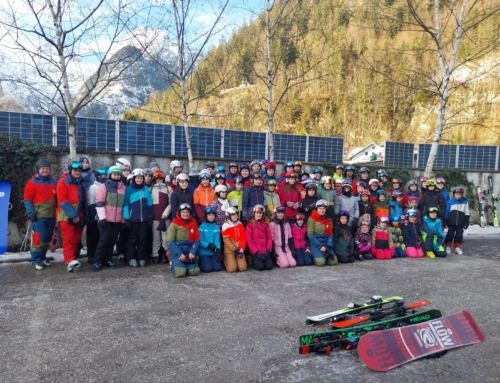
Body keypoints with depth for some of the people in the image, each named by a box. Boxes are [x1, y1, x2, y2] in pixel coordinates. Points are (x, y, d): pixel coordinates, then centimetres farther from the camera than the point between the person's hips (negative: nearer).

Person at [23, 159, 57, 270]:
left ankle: (42, 258, 25)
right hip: (39, 216, -5)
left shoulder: (53, 182, 13)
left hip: (51, 215, 5)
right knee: (39, 238, -10)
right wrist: (30, 212, -16)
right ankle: (36, 260, 1)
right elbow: (27, 199, -6)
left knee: (48, 238, 11)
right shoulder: (32, 182, -2)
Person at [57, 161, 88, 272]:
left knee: (76, 239, 10)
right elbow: (62, 201, -14)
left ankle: (72, 259, 20)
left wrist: (84, 215, 6)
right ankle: (70, 261, -24)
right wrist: (73, 215, -19)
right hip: (67, 216, -6)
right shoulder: (63, 182, -6)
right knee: (69, 239, -15)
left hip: (79, 216, 6)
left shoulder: (81, 183, 14)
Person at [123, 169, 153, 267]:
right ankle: (131, 259, 12)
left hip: (144, 219, 3)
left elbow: (149, 204, 9)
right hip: (133, 219, -3)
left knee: (143, 239, 8)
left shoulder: (146, 189, 6)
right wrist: (127, 218, -9)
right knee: (132, 239, 6)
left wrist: (150, 217, 7)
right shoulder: (129, 189, -4)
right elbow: (126, 204, -4)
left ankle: (142, 258, 15)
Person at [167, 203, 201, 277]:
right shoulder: (174, 224, -4)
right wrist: (180, 254, -16)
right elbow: (170, 242, -8)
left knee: (194, 271, -15)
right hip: (177, 252, -3)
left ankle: (186, 265, 20)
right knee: (180, 272, -21)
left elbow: (196, 240, 5)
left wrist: (192, 252, -11)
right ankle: (173, 265, 14)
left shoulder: (193, 223, 7)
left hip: (189, 252, 3)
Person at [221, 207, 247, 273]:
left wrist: (242, 249, -7)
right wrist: (234, 249, -14)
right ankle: (227, 261, 17)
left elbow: (243, 238, 5)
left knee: (243, 268, -11)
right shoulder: (226, 226, -5)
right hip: (230, 250, -3)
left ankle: (237, 261, 21)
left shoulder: (240, 224, 9)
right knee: (232, 269, -15)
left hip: (239, 250, 4)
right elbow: (226, 240, -9)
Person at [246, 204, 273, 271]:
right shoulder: (250, 225, -3)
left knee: (269, 266, -11)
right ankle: (254, 261, 14)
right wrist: (256, 252, -14)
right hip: (255, 252, -4)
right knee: (260, 267, -17)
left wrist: (268, 250, -6)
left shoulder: (265, 225, 11)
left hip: (265, 251, 4)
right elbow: (249, 240, -8)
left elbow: (269, 238, 7)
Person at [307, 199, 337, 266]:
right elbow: (310, 235, -10)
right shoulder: (311, 219, -4)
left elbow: (330, 234, 11)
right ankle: (314, 257, 5)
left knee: (333, 261, -16)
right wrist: (320, 246, -16)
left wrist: (329, 246, -6)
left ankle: (324, 256, 12)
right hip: (315, 244, -5)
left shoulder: (327, 220, 15)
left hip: (325, 244, 5)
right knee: (320, 262, -27)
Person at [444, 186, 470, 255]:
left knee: (459, 235, 7)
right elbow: (447, 212, 2)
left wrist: (466, 222, 4)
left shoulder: (465, 202, 3)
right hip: (451, 223, -2)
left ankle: (457, 247, 20)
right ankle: (448, 247, 13)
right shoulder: (450, 202, -2)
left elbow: (467, 213, 7)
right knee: (450, 234, 3)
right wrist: (445, 221, 1)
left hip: (460, 223, 2)